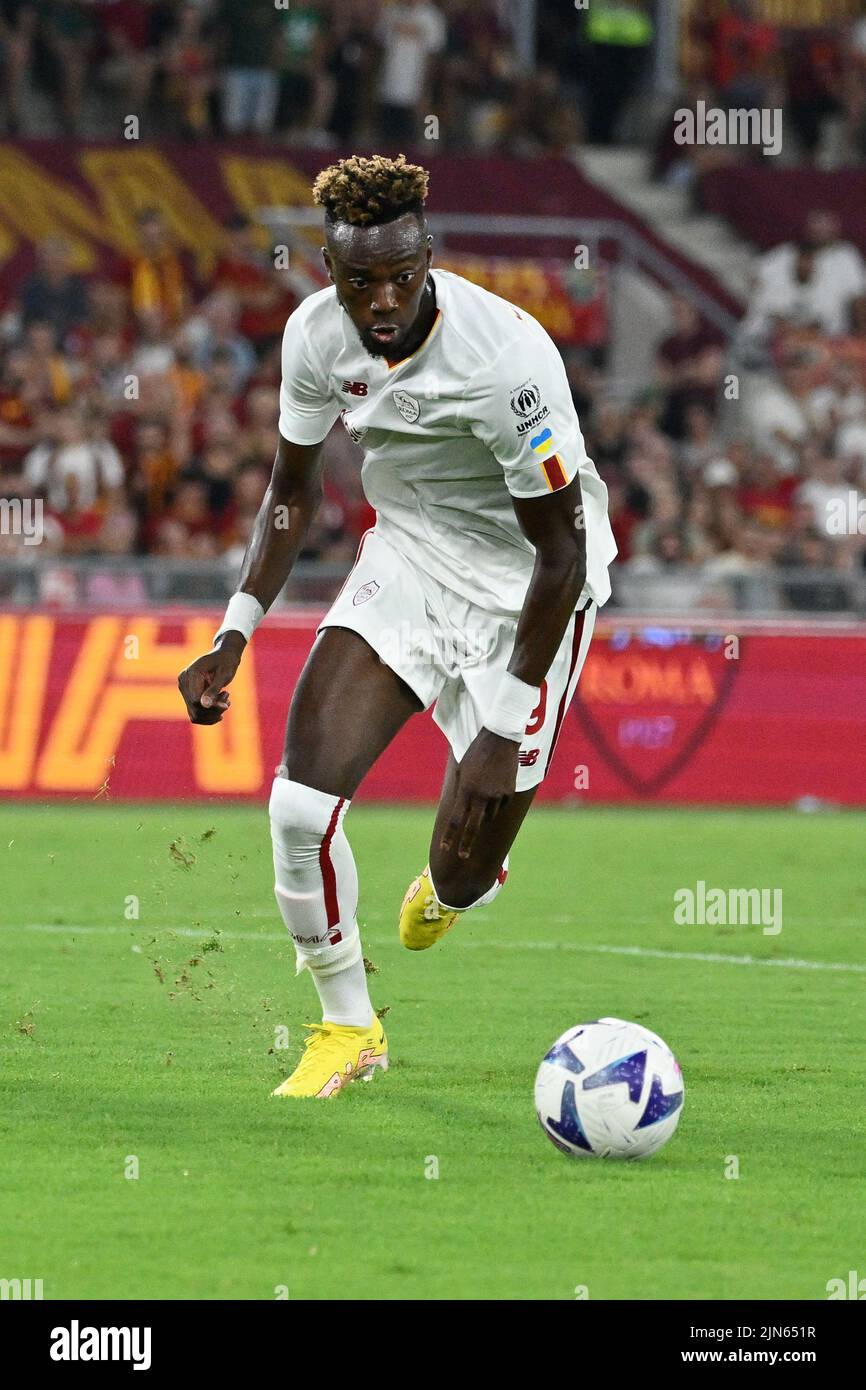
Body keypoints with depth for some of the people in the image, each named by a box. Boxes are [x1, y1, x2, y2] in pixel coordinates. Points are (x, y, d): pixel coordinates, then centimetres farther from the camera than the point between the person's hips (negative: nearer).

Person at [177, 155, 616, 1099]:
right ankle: (347, 1030, 9)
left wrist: (504, 732, -23)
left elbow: (561, 552, -23)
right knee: (301, 802, -14)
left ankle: (453, 885, 40)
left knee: (462, 877, -2)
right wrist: (235, 635, -3)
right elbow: (295, 489, 7)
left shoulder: (507, 357, -31)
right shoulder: (316, 332, -13)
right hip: (407, 554, 5)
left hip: (524, 586, -4)